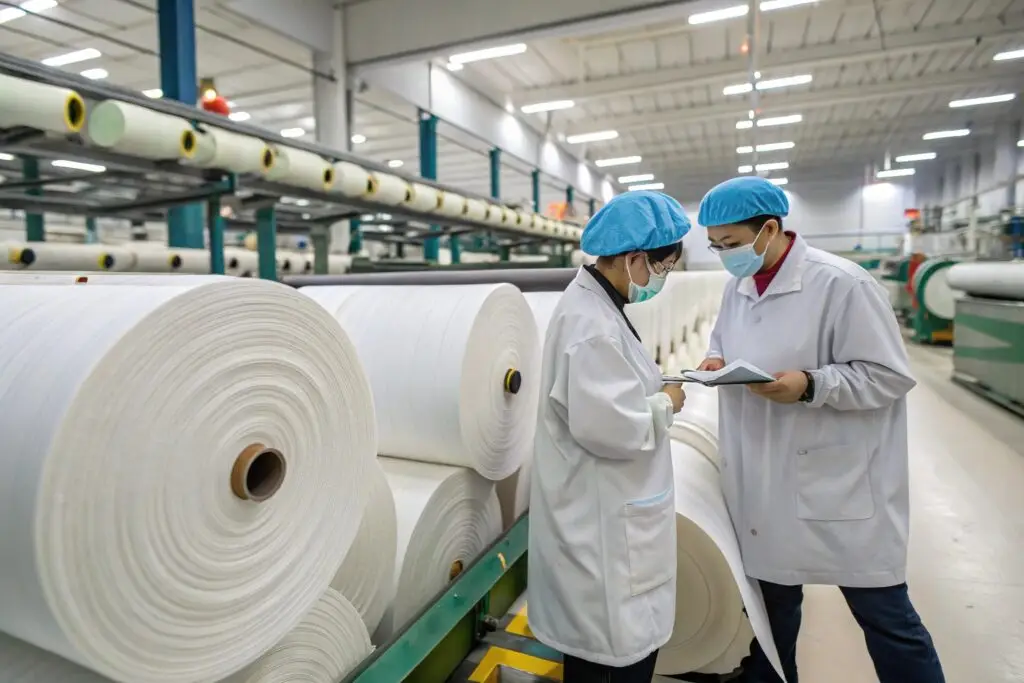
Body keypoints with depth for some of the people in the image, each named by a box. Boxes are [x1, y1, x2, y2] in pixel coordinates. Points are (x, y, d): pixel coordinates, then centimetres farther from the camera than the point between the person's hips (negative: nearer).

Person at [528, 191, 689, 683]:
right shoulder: (593, 323, -25)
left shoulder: (593, 305, 7)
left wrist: (654, 392, 7)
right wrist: (665, 404, -13)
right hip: (601, 520, -10)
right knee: (625, 643, 8)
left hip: (596, 511, 10)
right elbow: (609, 427, -29)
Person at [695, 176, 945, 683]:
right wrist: (716, 360, -4)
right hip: (767, 480, 6)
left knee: (882, 613, 10)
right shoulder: (737, 287, 5)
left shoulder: (841, 283, -17)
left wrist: (811, 386, -28)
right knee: (774, 592, 23)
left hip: (841, 482, -6)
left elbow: (890, 375, -15)